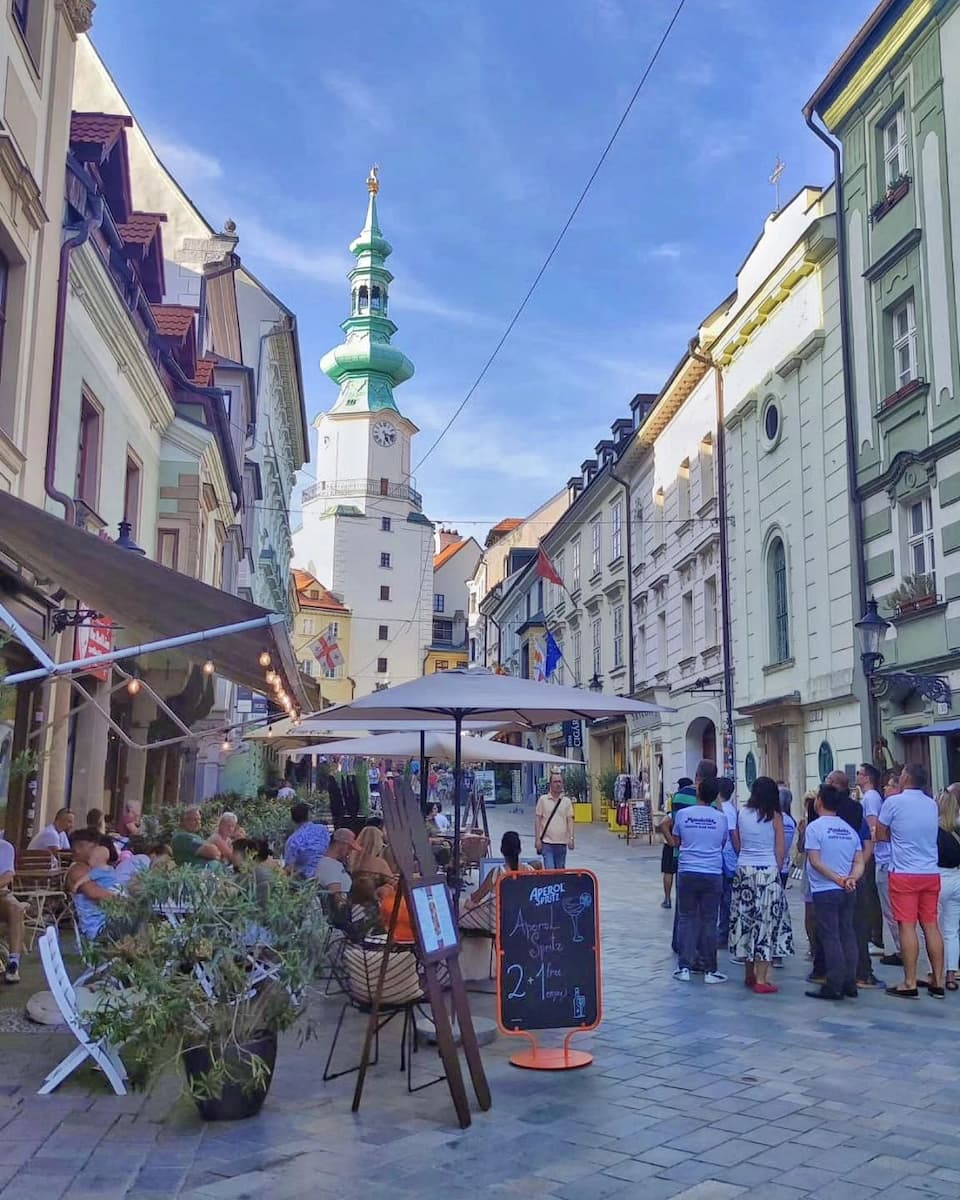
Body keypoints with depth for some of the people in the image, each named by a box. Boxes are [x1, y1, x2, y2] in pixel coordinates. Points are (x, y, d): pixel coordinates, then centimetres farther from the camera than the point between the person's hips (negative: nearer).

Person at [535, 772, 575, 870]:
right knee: (549, 870, -10)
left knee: (560, 871, 10)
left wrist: (571, 838, -6)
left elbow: (570, 820, 4)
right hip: (547, 842, -2)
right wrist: (537, 839, -4)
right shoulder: (543, 799, 0)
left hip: (562, 842, 2)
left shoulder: (567, 801, 5)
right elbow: (538, 819, 1)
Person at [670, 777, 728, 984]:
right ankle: (709, 970, 9)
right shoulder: (721, 818, -3)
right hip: (713, 874, 0)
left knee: (686, 919, 8)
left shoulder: (682, 814, -4)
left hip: (687, 872, 0)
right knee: (709, 921, 5)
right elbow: (723, 844, 11)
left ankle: (684, 967, 7)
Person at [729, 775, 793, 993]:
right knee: (766, 922, 0)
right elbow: (780, 850, -2)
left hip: (744, 870, 4)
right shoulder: (775, 816, -4)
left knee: (746, 919, 12)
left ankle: (749, 974, 22)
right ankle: (761, 979, -1)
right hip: (768, 871, -4)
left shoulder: (742, 814, 4)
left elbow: (737, 844, 8)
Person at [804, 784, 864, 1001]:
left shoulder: (815, 827, -10)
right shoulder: (849, 829, 10)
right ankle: (849, 984, 15)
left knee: (830, 937, -3)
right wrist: (851, 878, -10)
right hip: (848, 892, 6)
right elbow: (859, 862, 5)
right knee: (847, 935, 11)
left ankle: (834, 986, -2)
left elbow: (815, 861, -15)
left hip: (825, 891, -6)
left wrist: (837, 879, -12)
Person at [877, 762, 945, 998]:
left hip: (905, 874, -5)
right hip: (931, 873, 5)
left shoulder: (893, 802, -7)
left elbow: (881, 836, 1)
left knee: (907, 926, -3)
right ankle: (938, 982, 11)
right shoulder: (932, 804, 8)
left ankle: (910, 984, -2)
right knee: (931, 926, 8)